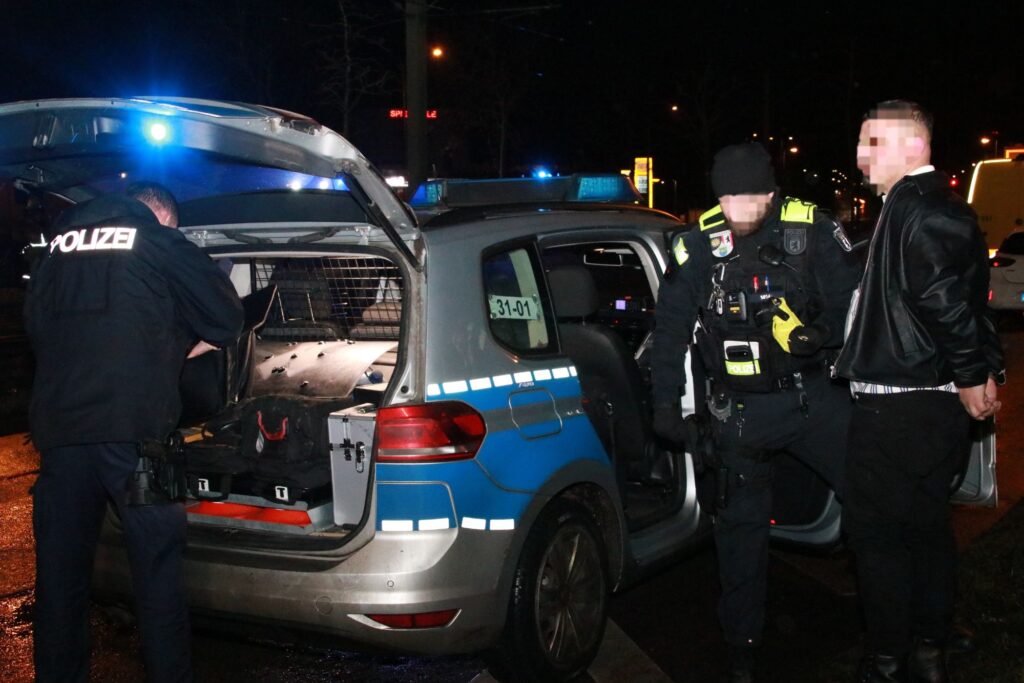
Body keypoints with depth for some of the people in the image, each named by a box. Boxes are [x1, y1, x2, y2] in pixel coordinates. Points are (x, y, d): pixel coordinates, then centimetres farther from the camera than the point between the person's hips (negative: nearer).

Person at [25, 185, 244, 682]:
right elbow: (225, 317, 7)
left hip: (57, 430, 4)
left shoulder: (58, 245, 18)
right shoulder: (159, 242, 4)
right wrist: (183, 346, 25)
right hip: (134, 430, -4)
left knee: (59, 569, 13)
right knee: (157, 567, 3)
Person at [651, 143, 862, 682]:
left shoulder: (813, 230, -7)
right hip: (740, 410, 1)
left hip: (814, 395, 0)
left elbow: (853, 305, 1)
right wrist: (666, 403, 5)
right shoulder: (698, 246, -3)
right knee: (741, 522, 8)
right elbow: (670, 329, 5)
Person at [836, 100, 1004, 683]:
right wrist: (980, 371, 12)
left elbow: (946, 300, -26)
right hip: (938, 403, 10)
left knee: (878, 532, 1)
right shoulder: (940, 207, 16)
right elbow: (964, 301, 17)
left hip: (898, 410, -10)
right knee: (928, 527, 18)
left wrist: (971, 376, -16)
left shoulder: (915, 209, -17)